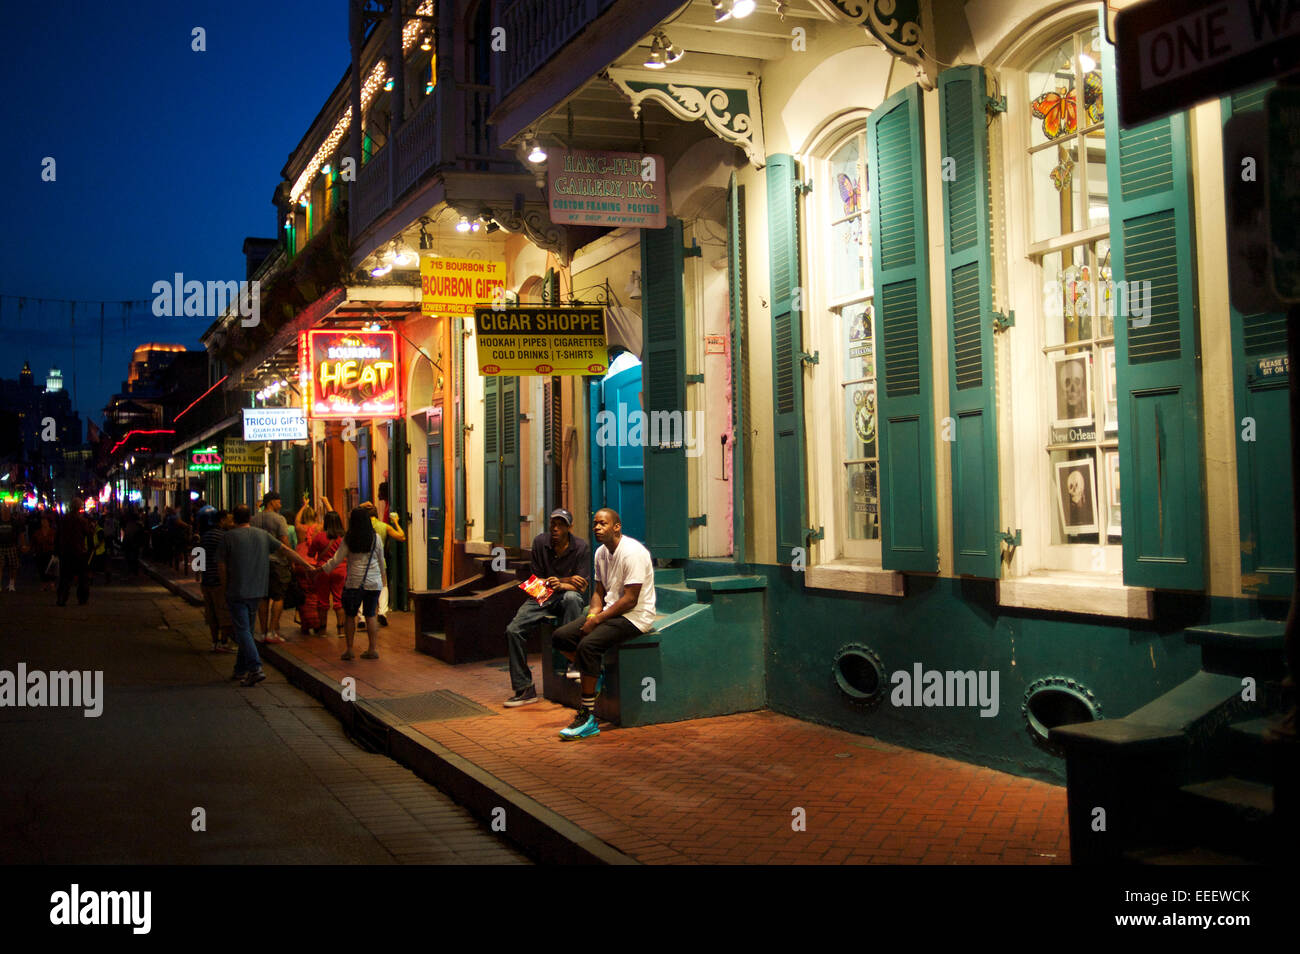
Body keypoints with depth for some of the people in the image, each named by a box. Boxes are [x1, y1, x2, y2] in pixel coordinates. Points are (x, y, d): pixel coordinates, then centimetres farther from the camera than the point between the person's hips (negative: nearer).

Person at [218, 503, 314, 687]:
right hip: (257, 592, 5)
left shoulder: (229, 537, -5)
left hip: (237, 592, -5)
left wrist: (226, 587, 9)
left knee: (243, 631, -6)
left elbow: (222, 566, -4)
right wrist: (308, 565, 12)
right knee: (247, 630, 15)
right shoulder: (263, 535, 7)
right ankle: (241, 670, 22)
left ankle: (256, 668, -19)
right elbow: (286, 550, 7)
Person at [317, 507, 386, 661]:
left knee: (349, 615, 9)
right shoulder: (376, 538, 1)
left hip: (354, 582, -2)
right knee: (370, 615, 6)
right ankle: (372, 649, 6)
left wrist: (321, 569, 10)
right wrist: (382, 575, 27)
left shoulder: (348, 539, -5)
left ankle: (349, 649, 9)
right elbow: (381, 560, 11)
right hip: (374, 582, 2)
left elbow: (336, 560, -2)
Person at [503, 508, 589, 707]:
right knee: (513, 630, -17)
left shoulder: (581, 547, -8)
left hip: (567, 597, -3)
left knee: (571, 597, -39)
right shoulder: (540, 542, -1)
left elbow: (581, 587, -11)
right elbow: (538, 579, 2)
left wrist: (560, 585, -29)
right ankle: (524, 689, -8)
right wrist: (567, 580, -9)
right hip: (542, 598, 3)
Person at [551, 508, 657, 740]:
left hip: (635, 617, -9)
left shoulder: (631, 552, -18)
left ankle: (588, 719, -24)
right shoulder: (601, 552, 10)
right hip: (610, 613, 9)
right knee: (560, 636, -5)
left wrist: (598, 619, -19)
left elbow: (630, 600, -21)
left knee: (587, 645, -30)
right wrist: (592, 615, -5)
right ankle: (595, 676, 10)